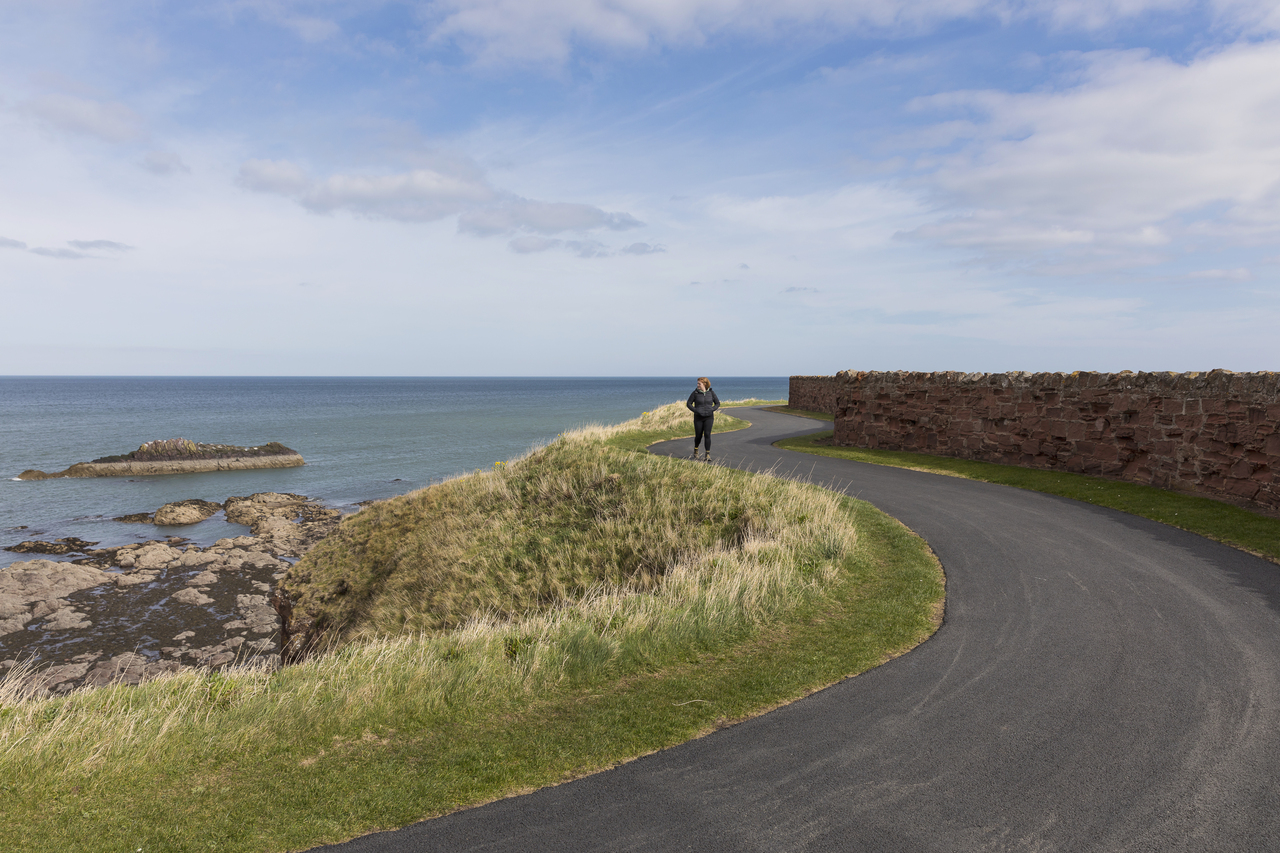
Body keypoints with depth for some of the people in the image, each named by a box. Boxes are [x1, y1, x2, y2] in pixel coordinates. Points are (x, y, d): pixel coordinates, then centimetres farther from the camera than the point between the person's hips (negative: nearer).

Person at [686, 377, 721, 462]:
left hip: (709, 417, 0)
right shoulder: (695, 393, -4)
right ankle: (695, 453, 31)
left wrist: (712, 409, -10)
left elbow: (717, 403, 8)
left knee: (707, 434, -11)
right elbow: (689, 404, 0)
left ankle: (708, 455, -7)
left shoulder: (711, 392, -1)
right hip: (698, 417, 0)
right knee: (698, 435, 4)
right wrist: (696, 410, -13)